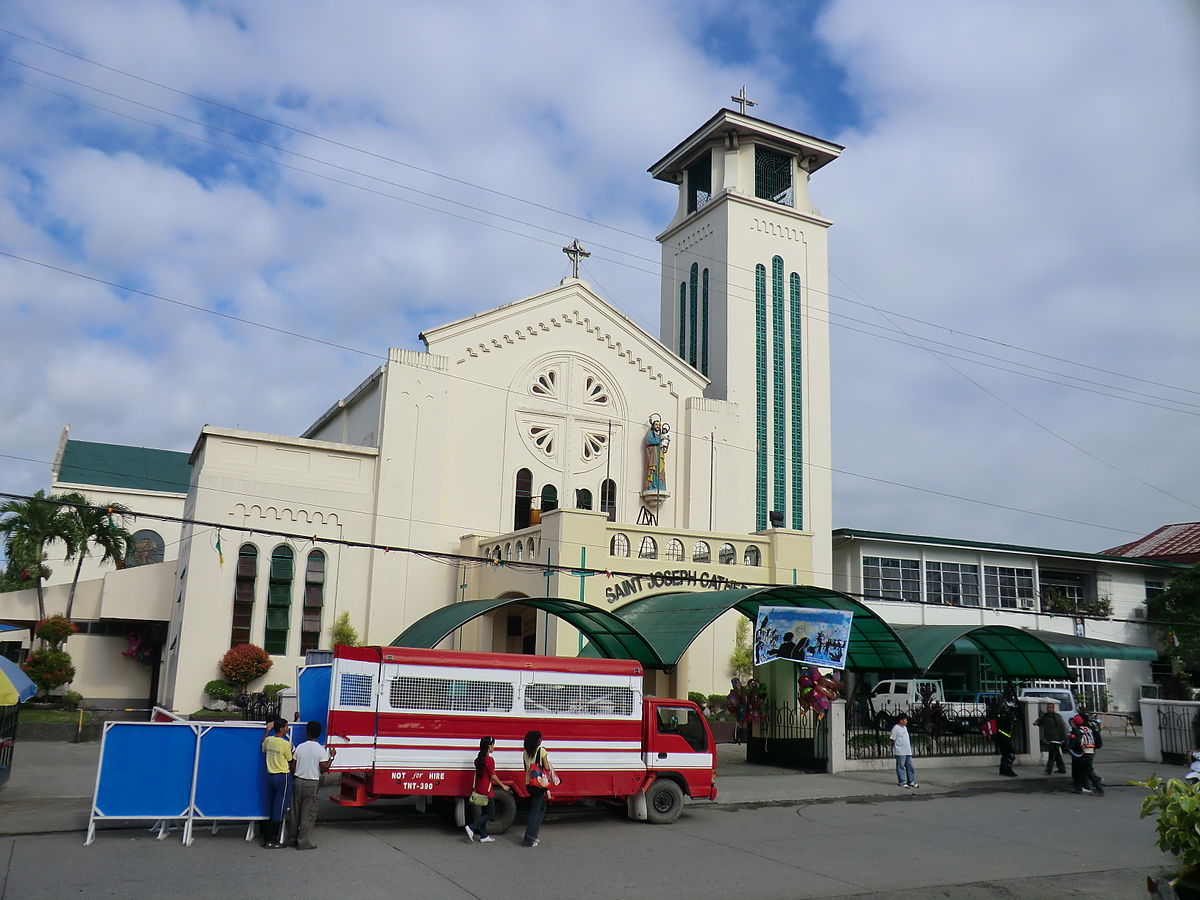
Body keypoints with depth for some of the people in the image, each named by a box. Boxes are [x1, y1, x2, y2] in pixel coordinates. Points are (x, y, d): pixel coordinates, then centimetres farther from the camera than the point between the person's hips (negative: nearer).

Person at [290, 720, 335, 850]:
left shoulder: (300, 747, 1)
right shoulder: (321, 750, -9)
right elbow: (324, 769, -11)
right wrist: (331, 757, 2)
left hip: (298, 781, 3)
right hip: (312, 783, -3)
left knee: (296, 811, 14)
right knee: (308, 812, 2)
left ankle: (294, 838, 23)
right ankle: (304, 842, 3)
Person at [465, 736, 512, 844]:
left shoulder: (478, 759, 8)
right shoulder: (489, 760, -17)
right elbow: (493, 776, -16)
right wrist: (503, 785, -3)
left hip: (479, 789, 8)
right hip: (487, 790, -8)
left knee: (484, 813, 16)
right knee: (490, 814, 0)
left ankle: (484, 836, 18)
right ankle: (472, 828, -9)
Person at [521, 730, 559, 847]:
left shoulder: (525, 753, 8)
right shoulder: (541, 750, -10)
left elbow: (526, 769, 13)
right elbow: (547, 768, -8)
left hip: (528, 783, 7)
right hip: (539, 783, -6)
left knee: (542, 807, 22)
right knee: (535, 811, -2)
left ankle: (533, 836, 20)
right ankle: (528, 840, -3)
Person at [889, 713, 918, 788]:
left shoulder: (905, 727, 16)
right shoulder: (895, 728, -10)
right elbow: (892, 739, -9)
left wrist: (910, 749, 20)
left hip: (908, 751, 8)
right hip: (900, 752, -8)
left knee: (910, 767, 8)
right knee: (901, 767, -2)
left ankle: (911, 782, 14)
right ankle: (902, 782, 4)